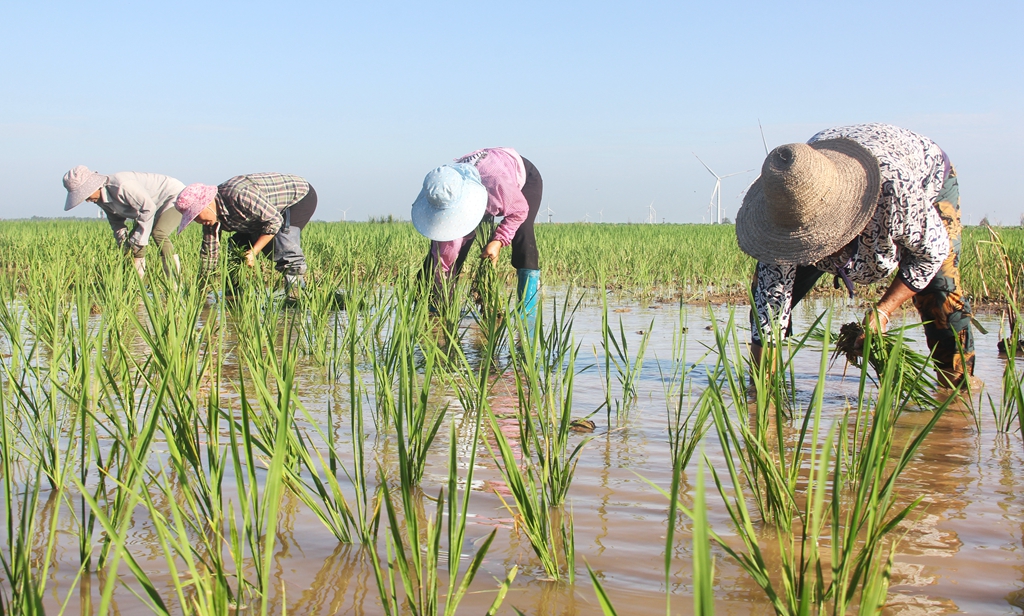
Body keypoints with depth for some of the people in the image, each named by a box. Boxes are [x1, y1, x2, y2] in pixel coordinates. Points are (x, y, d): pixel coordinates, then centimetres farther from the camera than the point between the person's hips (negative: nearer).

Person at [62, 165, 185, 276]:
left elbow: (148, 208, -31)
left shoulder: (121, 186, -34)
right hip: (156, 205, 10)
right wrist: (123, 242, -4)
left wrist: (137, 241, -25)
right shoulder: (100, 198, -3)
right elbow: (116, 221, 12)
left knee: (158, 234, -29)